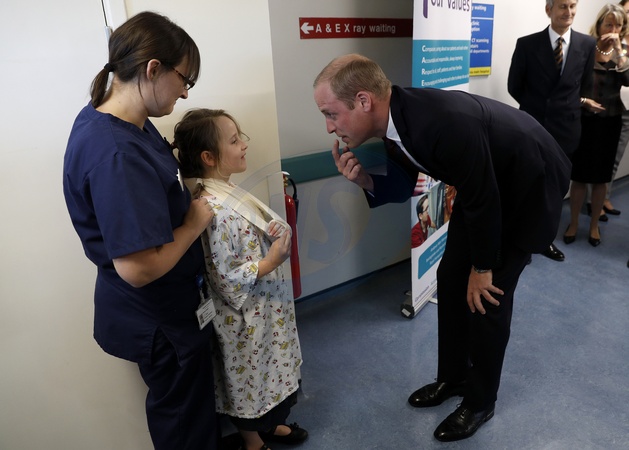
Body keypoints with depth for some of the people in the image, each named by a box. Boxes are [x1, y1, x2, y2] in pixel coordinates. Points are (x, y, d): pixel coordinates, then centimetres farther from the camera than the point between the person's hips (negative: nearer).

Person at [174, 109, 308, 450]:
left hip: (265, 304, 9)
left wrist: (271, 233, -6)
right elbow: (225, 275, -25)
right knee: (251, 376, 15)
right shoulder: (214, 211, -29)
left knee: (266, 370, 27)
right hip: (247, 315, -9)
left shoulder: (227, 192, 0)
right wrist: (271, 262, -25)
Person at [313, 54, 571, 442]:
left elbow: (484, 203, -27)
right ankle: (453, 377, 31)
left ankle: (481, 401, 21)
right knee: (450, 279, 10)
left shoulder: (447, 122, -39)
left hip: (530, 185, -8)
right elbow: (405, 185, -1)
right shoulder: (396, 116, -14)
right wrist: (365, 180, -22)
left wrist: (482, 268, -13)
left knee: (487, 296, -4)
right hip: (482, 186, 8)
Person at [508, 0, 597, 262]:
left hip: (565, 128, 3)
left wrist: (573, 105, 4)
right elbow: (514, 86, 1)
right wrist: (535, 108, 4)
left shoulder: (587, 44, 2)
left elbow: (585, 86, 14)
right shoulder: (527, 44, -5)